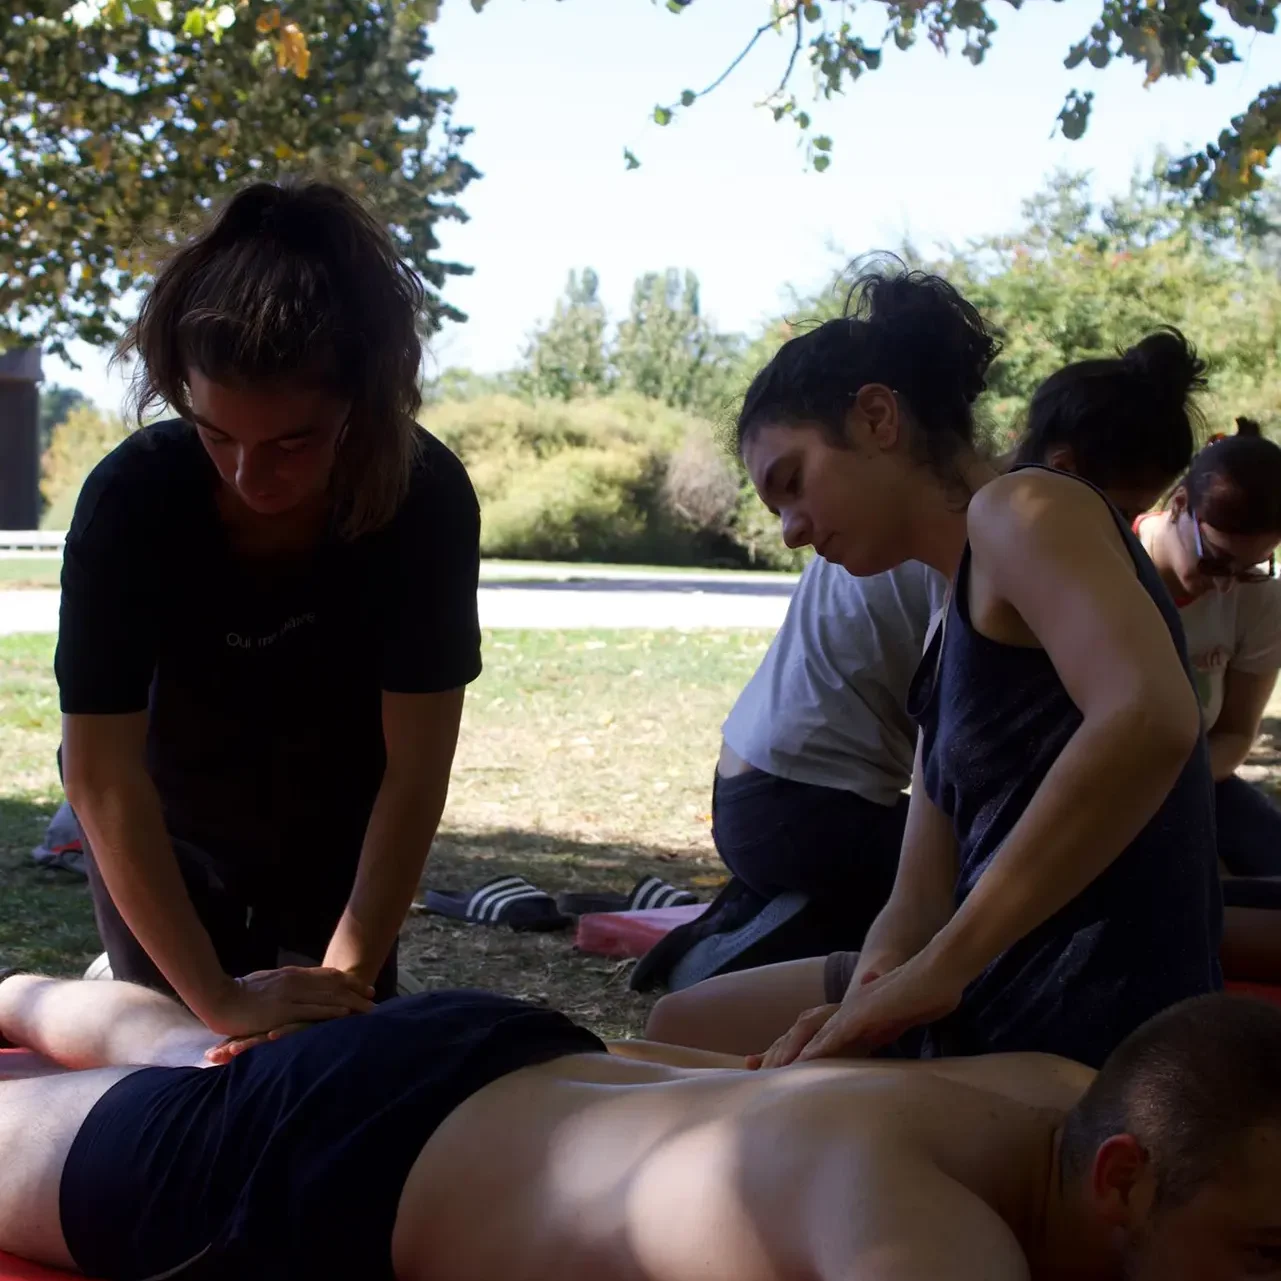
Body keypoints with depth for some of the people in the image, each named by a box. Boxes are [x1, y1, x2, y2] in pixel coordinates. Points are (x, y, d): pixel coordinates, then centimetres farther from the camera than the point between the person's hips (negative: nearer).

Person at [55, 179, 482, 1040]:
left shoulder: (427, 497, -30)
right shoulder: (130, 501, -34)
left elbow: (417, 767, -26)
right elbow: (101, 777, -32)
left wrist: (347, 976, -30)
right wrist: (218, 997, -34)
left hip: (340, 830, 1)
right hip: (172, 840, -1)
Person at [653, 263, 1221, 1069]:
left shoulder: (1019, 512, -10)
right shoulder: (958, 622, 18)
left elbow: (1148, 718, -30)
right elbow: (921, 903, 11)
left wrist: (939, 969, -26)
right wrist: (866, 1010, -11)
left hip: (1090, 1026, -9)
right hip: (1003, 1000, 9)